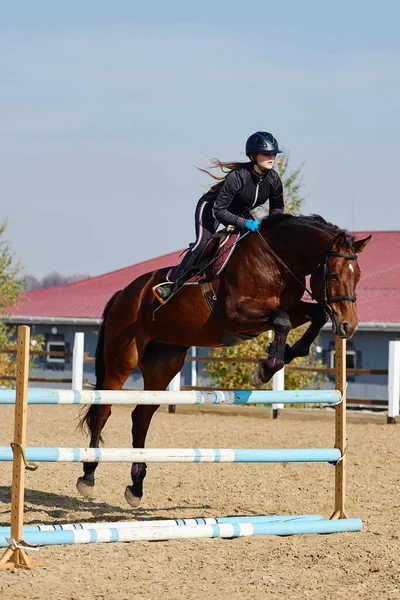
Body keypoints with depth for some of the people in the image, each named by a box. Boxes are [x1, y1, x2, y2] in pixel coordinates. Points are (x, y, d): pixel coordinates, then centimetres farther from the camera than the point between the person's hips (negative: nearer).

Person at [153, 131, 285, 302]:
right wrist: (245, 223, -41)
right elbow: (219, 211, -34)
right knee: (203, 242, -25)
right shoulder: (237, 176, -36)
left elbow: (277, 208, -2)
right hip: (210, 207, -7)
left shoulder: (274, 179, -19)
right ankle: (172, 284, -23)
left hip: (240, 211, 7)